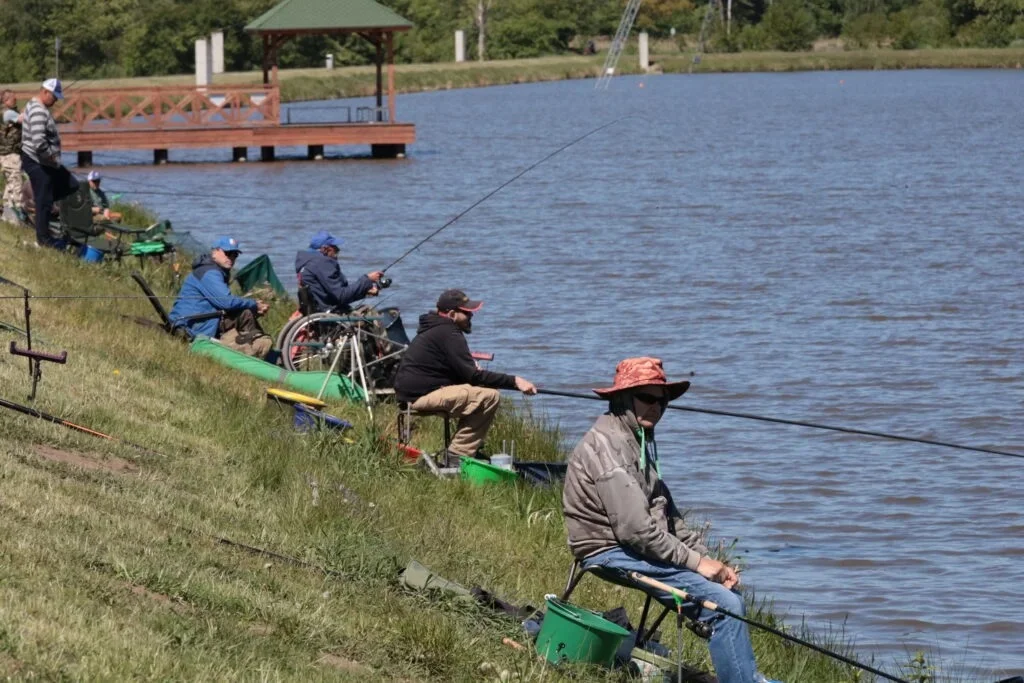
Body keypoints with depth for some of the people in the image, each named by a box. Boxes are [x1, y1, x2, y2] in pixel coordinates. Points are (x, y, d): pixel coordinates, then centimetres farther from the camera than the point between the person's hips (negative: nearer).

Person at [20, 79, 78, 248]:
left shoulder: (35, 106, 12)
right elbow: (39, 143, -31)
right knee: (44, 202, -1)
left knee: (71, 185, 16)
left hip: (45, 163, 10)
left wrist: (52, 158, 15)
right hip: (38, 163, -10)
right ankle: (43, 240, 8)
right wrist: (51, 158, -17)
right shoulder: (38, 111, -22)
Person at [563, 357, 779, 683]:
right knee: (724, 604, -17)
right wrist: (696, 562, -16)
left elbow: (668, 516, 18)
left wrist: (709, 560, 5)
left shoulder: (640, 441, 19)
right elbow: (635, 527, -21)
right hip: (611, 554, -10)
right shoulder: (605, 445, -15)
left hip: (636, 549, 10)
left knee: (730, 599, 4)